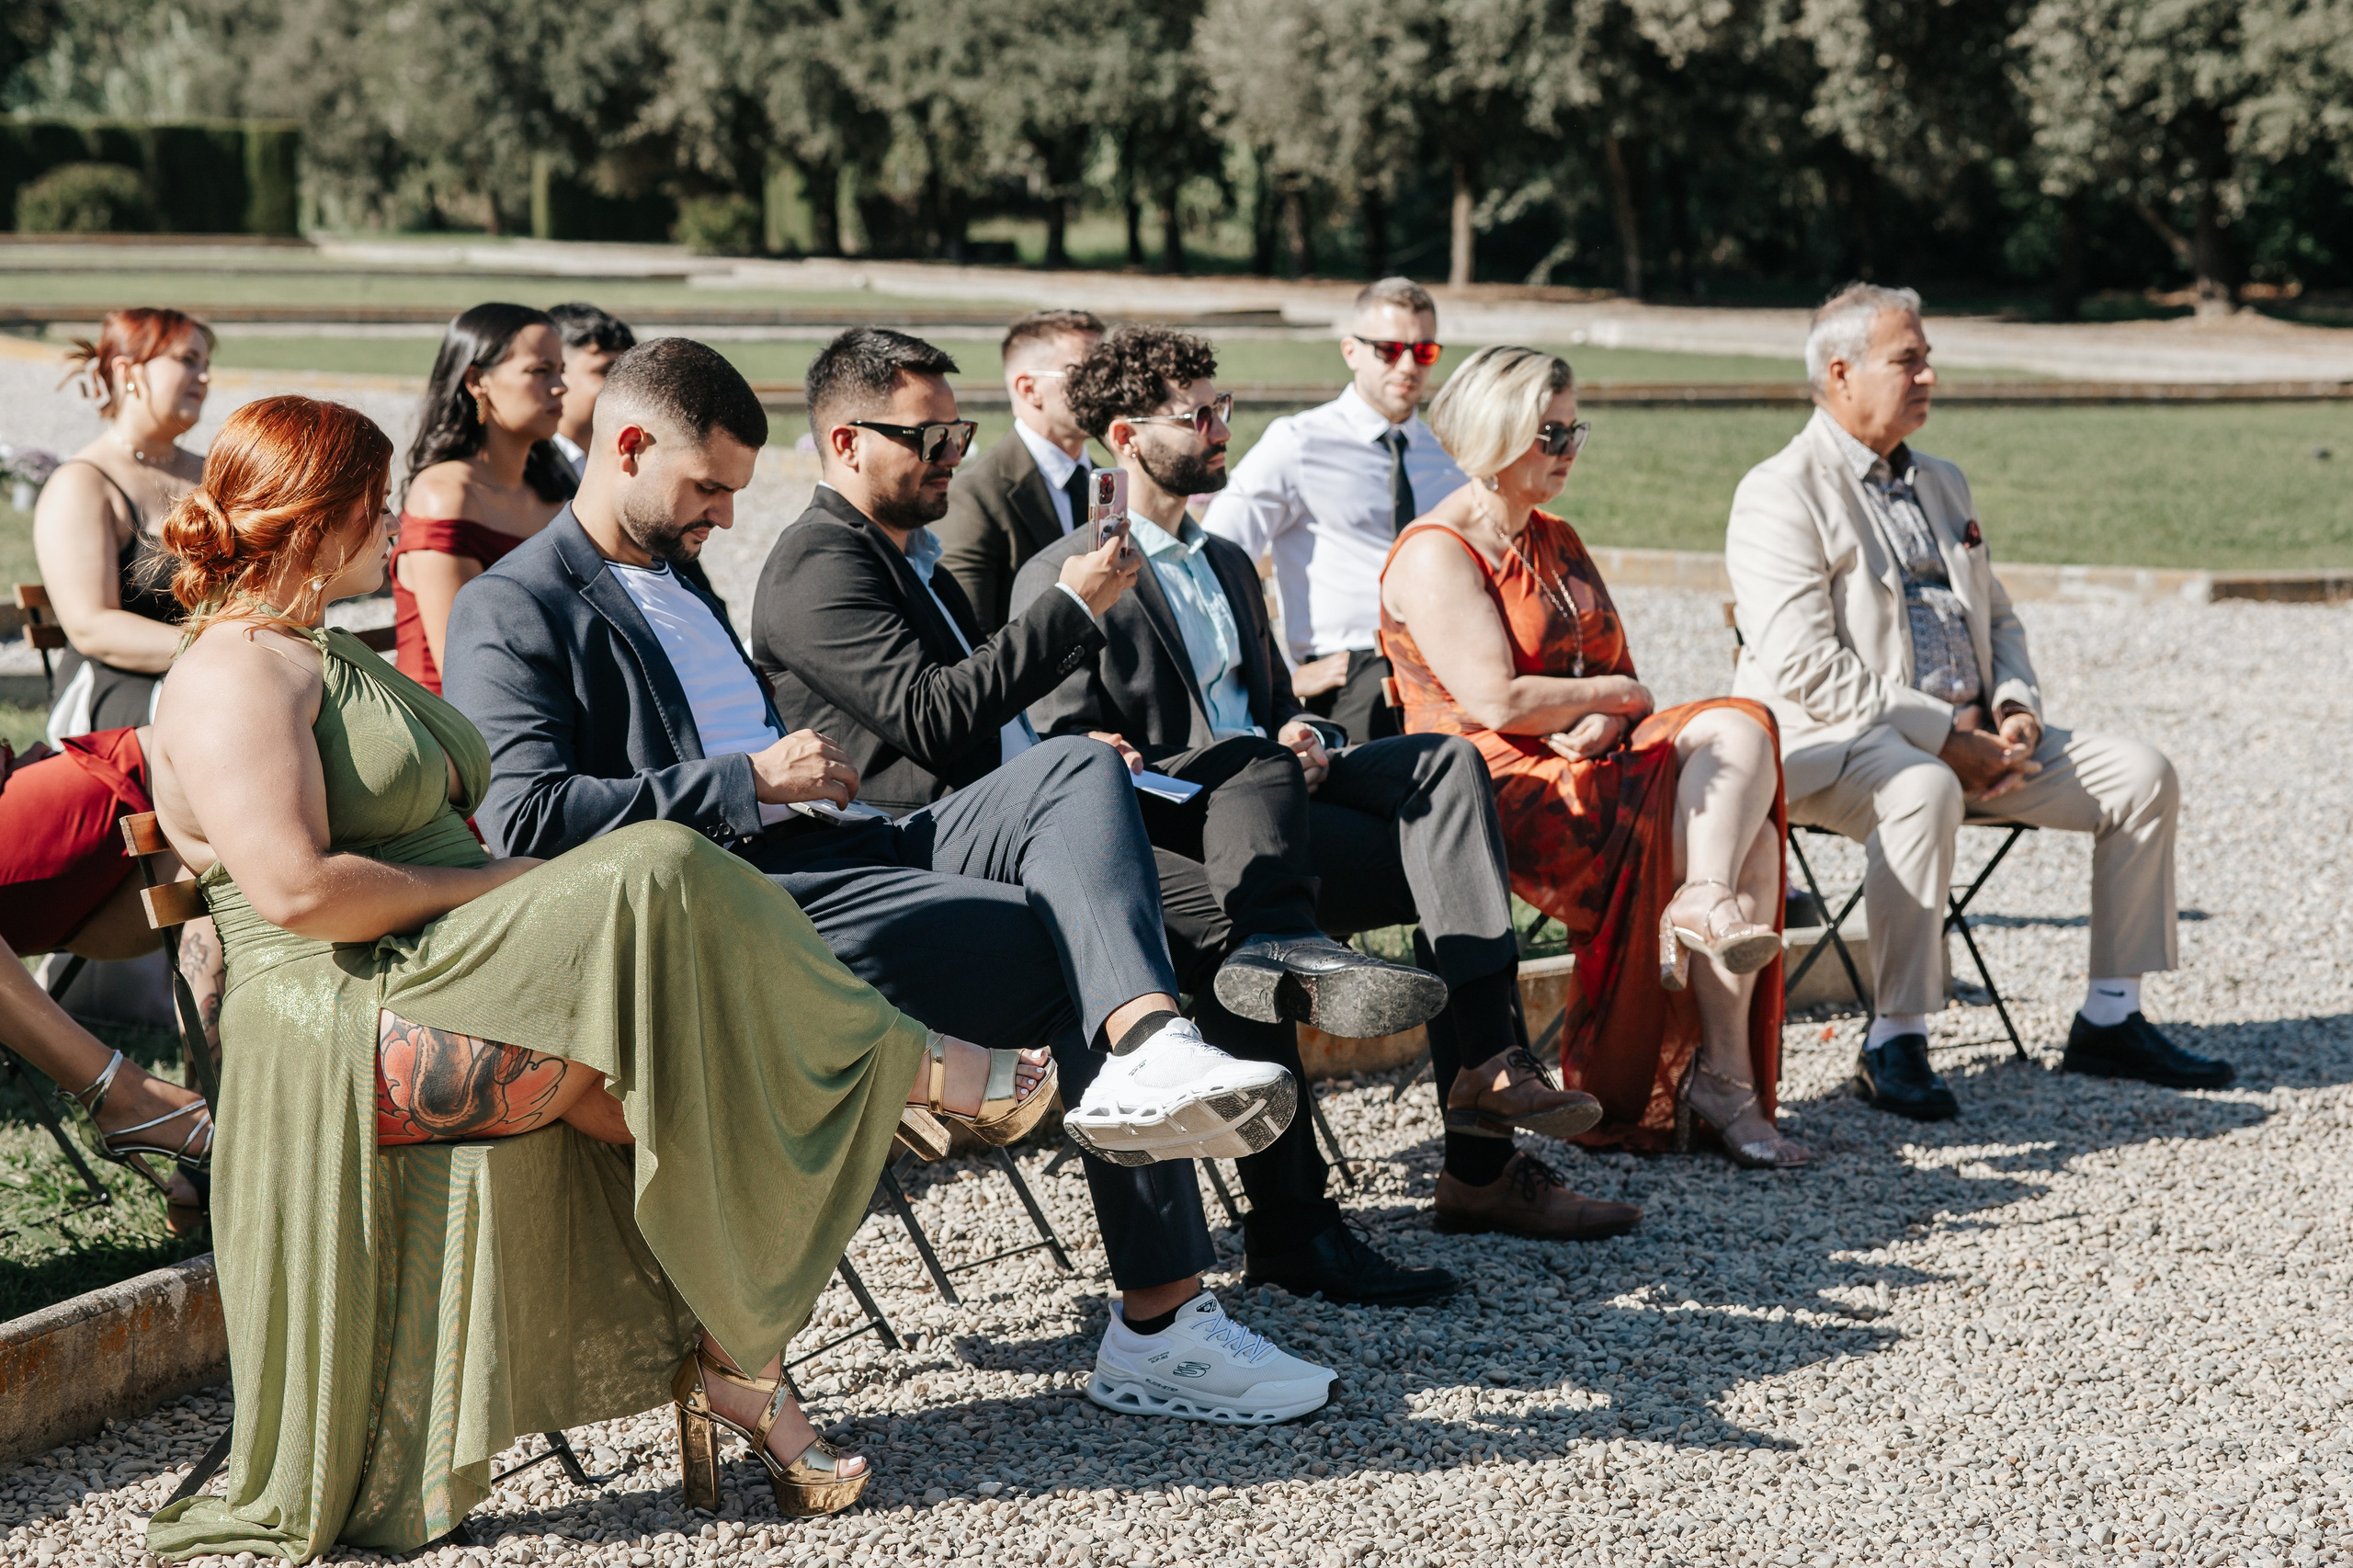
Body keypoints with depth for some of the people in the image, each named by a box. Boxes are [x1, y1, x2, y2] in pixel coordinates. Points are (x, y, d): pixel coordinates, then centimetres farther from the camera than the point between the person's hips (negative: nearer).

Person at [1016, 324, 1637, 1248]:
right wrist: (1259, 760, -19)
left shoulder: (1227, 565, 26)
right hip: (1173, 833, -7)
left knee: (1445, 763, -20)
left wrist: (1303, 742, 1)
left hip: (1269, 800, 7)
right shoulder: (1062, 577, -1)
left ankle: (1487, 1065, -29)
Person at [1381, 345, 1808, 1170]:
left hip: (1587, 763, 8)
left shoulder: (1558, 543, 21)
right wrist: (1613, 694, -4)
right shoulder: (1435, 554, -7)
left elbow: (1620, 674, 15)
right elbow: (1496, 703, -19)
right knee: (1741, 841, -20)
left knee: (1736, 729, -20)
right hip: (1497, 785, -8)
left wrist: (1602, 722, -11)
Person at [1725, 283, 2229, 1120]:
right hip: (1831, 741, -8)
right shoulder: (1780, 494, -7)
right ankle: (1895, 1043, -31)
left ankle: (2110, 1019, 2)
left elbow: (1997, 618, 24)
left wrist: (2018, 707, 1)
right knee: (1923, 792, -40)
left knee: (2142, 776, -4)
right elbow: (1802, 666, -18)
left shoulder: (1942, 484, 20)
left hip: (1970, 736, 8)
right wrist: (1940, 737, -20)